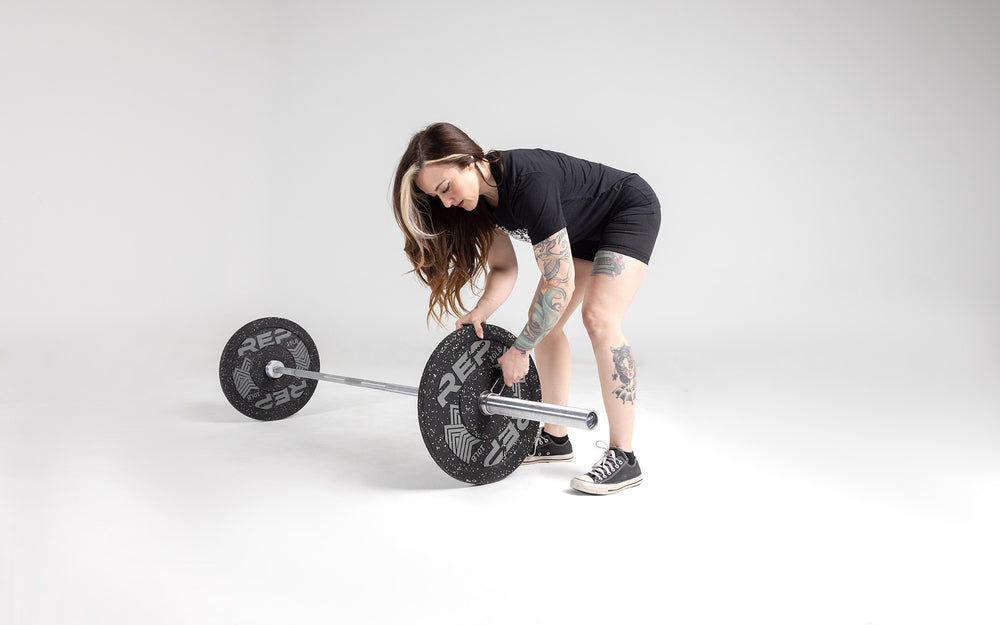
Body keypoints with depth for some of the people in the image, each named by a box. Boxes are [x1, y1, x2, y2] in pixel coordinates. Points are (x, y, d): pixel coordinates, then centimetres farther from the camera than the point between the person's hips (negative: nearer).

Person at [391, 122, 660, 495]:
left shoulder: (528, 185, -38)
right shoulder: (479, 196, -12)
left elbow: (558, 285, -35)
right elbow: (504, 267, -4)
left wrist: (519, 350, -28)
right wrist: (481, 312, -23)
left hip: (631, 210, -9)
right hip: (582, 228, 9)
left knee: (598, 317, -24)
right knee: (542, 318, 2)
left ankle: (623, 458, -19)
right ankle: (555, 438, 12)